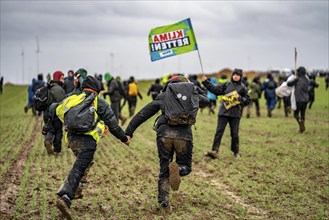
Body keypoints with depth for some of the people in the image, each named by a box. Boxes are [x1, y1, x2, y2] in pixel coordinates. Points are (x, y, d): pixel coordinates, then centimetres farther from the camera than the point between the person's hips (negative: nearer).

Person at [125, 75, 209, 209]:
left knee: (164, 168, 15)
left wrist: (129, 131, 16)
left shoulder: (162, 96, 20)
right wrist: (193, 89, 47)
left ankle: (163, 198, 5)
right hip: (184, 134, -1)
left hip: (164, 133, 1)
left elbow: (143, 114, 16)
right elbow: (205, 100, 39)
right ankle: (177, 169, -19)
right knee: (185, 167, 16)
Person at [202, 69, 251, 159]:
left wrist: (240, 98, -13)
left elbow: (248, 100, 4)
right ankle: (214, 151, -9)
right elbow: (215, 90, 2)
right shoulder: (227, 84, 7)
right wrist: (206, 82, -4)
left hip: (235, 114, -1)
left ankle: (236, 151, 22)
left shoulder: (242, 88, 3)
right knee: (219, 132, -6)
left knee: (234, 134, 6)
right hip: (223, 112, 1)